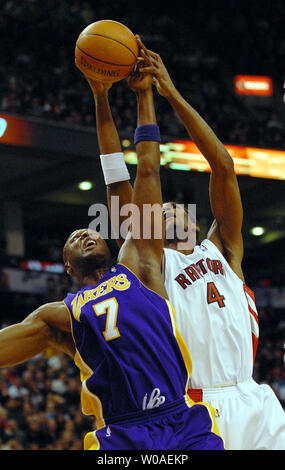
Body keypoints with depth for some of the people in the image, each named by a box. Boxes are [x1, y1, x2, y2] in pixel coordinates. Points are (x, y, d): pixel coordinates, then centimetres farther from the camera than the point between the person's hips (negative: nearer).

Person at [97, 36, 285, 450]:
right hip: (189, 412, -2)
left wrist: (174, 96, 4)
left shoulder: (222, 250, 18)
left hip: (251, 404, 2)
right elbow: (120, 188, 6)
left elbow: (224, 167, 9)